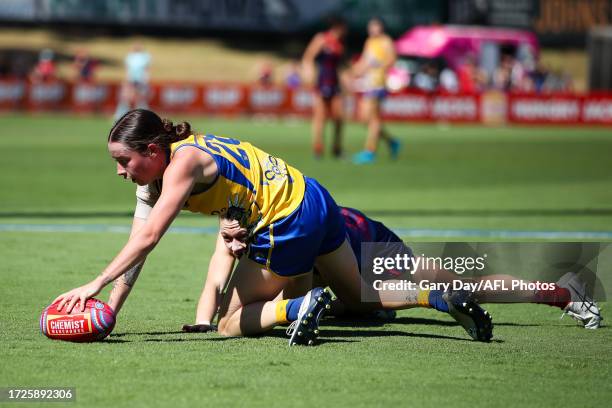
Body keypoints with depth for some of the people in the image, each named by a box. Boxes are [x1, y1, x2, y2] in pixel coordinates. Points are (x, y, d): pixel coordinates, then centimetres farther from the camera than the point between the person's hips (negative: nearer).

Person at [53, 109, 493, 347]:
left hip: (290, 222, -10)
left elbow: (147, 240, -30)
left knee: (230, 322, -2)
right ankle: (448, 298, 19)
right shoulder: (156, 177, 6)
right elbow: (138, 245, 3)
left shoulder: (183, 162, -21)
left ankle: (299, 306, -22)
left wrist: (95, 284, -32)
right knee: (361, 297, 25)